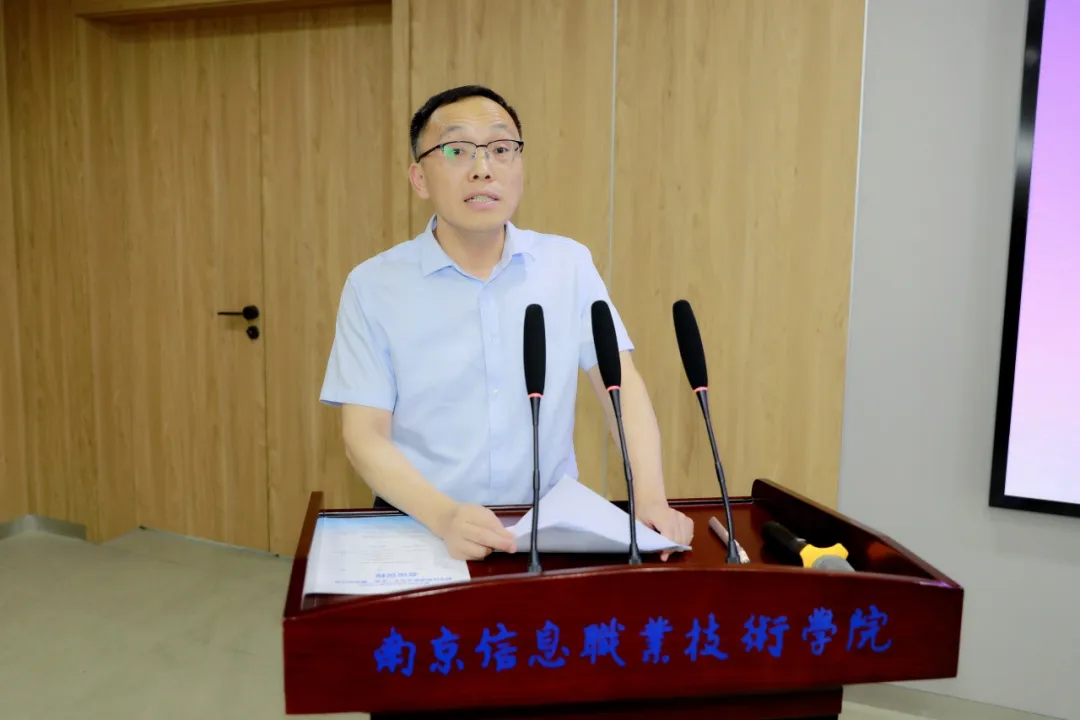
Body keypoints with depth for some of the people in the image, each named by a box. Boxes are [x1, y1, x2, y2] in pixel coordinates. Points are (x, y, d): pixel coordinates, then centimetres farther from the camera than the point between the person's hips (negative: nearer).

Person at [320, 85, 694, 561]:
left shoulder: (569, 264, 3)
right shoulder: (373, 285, -4)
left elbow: (621, 384, 0)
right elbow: (364, 435, -8)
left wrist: (650, 497, -16)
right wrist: (445, 515, -25)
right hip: (422, 527, 0)